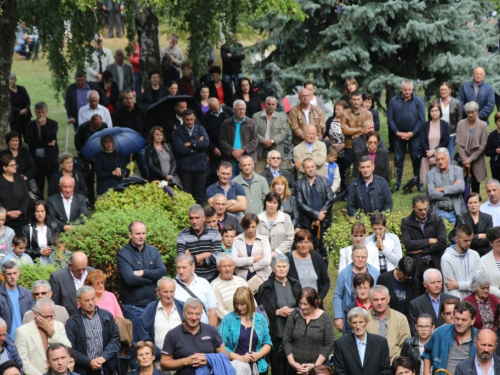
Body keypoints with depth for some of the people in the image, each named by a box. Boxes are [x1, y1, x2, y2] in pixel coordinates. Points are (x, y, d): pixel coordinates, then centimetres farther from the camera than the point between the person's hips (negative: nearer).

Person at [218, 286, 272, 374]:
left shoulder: (260, 319, 11)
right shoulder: (228, 319, 2)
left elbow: (267, 343, 14)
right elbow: (221, 345, -3)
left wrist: (258, 355, -4)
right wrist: (240, 358, -10)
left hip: (258, 367, 2)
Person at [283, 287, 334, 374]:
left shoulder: (325, 317, -2)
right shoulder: (294, 316, 3)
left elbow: (329, 344, -5)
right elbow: (286, 340, 4)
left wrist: (316, 365, -11)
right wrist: (292, 362, -7)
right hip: (295, 368, 2)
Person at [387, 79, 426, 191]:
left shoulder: (418, 101, -1)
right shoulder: (394, 101, 1)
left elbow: (422, 119, -4)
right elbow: (390, 119, 0)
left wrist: (412, 133, -11)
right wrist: (398, 133, -10)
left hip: (414, 135, -1)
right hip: (398, 135, 1)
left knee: (416, 160, 2)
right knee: (398, 160, 6)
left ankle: (419, 183, 10)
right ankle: (396, 185, 11)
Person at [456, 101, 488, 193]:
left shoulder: (483, 125, -4)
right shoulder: (461, 124, 2)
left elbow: (483, 145, -6)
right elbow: (458, 143, 0)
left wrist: (470, 159, -10)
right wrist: (464, 159, -10)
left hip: (477, 162, -1)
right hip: (463, 160, 1)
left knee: (475, 187, 4)